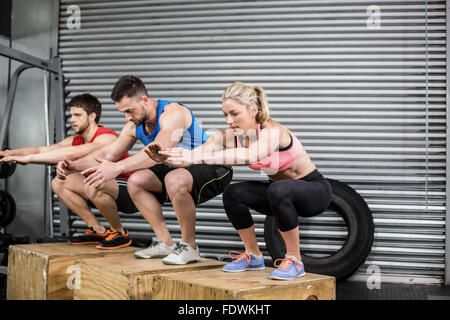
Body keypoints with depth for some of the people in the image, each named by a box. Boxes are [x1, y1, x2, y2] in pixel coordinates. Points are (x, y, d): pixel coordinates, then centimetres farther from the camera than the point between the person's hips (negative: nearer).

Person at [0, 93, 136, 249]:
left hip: (129, 193, -8)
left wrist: (29, 158, -35)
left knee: (93, 186, -37)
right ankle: (97, 231, 5)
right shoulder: (76, 141, 6)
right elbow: (42, 150, -1)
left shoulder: (106, 138, -21)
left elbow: (71, 154, -36)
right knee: (58, 183, 1)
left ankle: (119, 233, -12)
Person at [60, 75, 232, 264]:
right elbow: (108, 154, 10)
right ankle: (165, 243, 3)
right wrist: (74, 165, -4)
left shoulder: (173, 113, -26)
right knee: (136, 181, -4)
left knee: (174, 180, -37)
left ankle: (189, 247, -17)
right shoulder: (134, 126, 1)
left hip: (214, 170, -9)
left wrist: (118, 167, -49)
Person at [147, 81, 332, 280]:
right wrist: (162, 156, -40)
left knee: (278, 190, -37)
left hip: (315, 189, -6)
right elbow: (192, 157, -21)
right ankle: (253, 257, 3)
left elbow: (251, 155, -52)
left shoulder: (272, 131, -30)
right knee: (233, 193, -16)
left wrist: (198, 157, -56)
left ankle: (294, 261, -19)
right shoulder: (230, 136, -10)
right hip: (280, 192, 7)